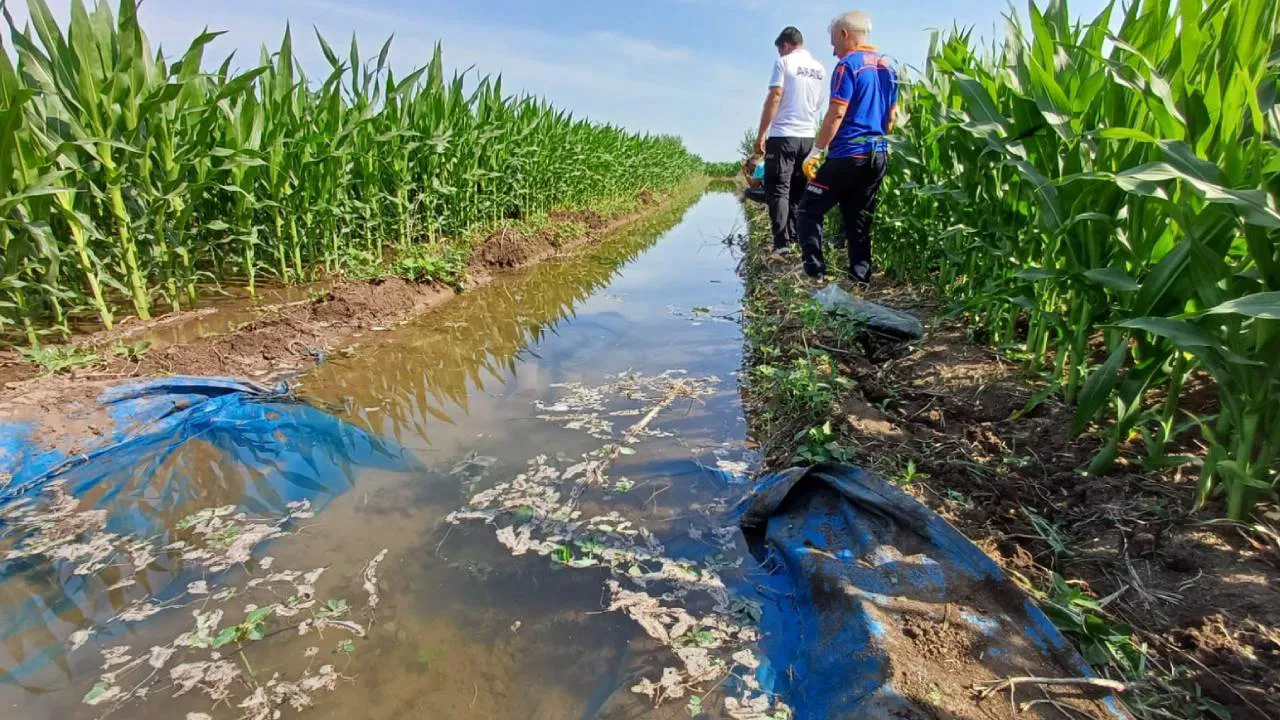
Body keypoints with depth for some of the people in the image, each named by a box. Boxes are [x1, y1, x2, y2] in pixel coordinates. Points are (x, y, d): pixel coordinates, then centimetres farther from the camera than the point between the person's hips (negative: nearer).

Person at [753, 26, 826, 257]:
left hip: (783, 135, -6)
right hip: (808, 136, 6)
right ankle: (796, 238, 10)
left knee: (778, 189, -5)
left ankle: (782, 243, -13)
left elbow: (774, 97, -9)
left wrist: (761, 134, -7)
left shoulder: (784, 62, -2)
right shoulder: (820, 69, 15)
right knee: (799, 191, 11)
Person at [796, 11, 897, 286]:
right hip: (878, 156, 8)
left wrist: (815, 152, -14)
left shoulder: (848, 65, -8)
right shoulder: (888, 67, 16)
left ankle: (815, 272, -6)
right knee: (860, 219, 12)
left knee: (810, 210, 0)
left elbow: (837, 113, -16)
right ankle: (861, 278, 9)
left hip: (847, 155, -8)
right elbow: (891, 116, 20)